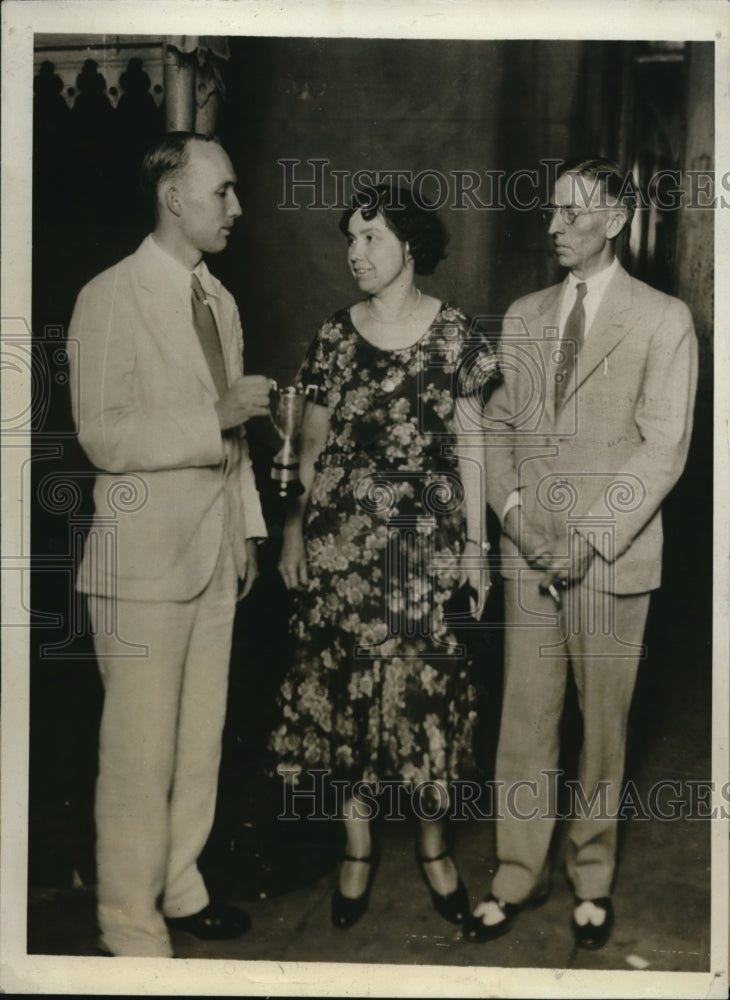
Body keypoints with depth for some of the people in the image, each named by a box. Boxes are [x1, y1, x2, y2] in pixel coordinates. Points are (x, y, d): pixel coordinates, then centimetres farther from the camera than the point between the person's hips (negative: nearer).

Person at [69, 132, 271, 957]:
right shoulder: (111, 297, -9)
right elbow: (103, 437, -16)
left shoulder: (220, 301, 14)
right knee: (140, 751, -1)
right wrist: (215, 416, -20)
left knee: (201, 737, 13)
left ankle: (179, 886, 29)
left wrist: (248, 525, 17)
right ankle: (130, 927, 13)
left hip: (216, 550, 7)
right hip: (145, 557, -7)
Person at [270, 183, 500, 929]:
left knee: (427, 686, 1)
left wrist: (475, 546, 0)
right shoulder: (334, 337, 5)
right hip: (341, 542, 2)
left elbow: (470, 447, 2)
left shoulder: (453, 334, 0)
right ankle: (357, 847, 21)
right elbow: (312, 445, 9)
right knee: (346, 683, 5)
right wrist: (294, 528, 3)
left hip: (427, 542, -1)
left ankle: (433, 846, 20)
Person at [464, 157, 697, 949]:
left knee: (604, 722, 7)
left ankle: (591, 879, 23)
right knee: (524, 719, 6)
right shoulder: (523, 316, 11)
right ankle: (517, 875, 19)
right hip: (529, 553, 3)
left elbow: (663, 449, -8)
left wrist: (590, 539, -14)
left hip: (611, 555, -3)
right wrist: (517, 515, -5)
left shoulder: (662, 320, -2)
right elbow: (498, 425, 11)